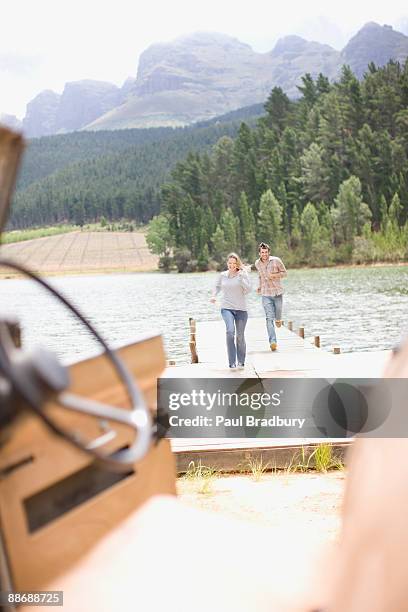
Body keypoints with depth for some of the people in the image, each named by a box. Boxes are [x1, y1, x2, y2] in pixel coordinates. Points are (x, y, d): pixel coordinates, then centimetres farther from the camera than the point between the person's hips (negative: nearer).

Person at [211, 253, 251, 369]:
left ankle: (241, 362, 26)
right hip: (226, 308, 0)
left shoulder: (243, 274, -1)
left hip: (241, 309, 0)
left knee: (240, 336, 7)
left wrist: (241, 278, -20)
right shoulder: (222, 275, 7)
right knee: (230, 331, -23)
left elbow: (248, 290, -10)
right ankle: (232, 362, -17)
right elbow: (218, 286, 26)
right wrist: (214, 296, 8)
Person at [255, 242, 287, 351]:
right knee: (269, 318, -12)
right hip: (266, 294, 0)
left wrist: (275, 275, -15)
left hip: (278, 293, 0)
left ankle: (278, 319, 52)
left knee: (278, 314, 12)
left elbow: (284, 272, 2)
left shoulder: (276, 260, -7)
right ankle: (273, 342, -20)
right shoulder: (257, 263, 3)